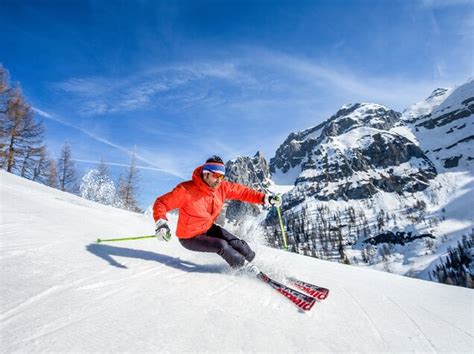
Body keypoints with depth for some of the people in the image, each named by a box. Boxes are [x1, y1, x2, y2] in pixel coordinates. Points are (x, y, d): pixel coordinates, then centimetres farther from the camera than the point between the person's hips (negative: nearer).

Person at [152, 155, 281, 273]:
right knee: (221, 245, -24)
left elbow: (242, 192, -6)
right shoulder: (186, 190, -28)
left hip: (209, 229, 5)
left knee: (238, 245, -9)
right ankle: (244, 266, -1)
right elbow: (161, 203, -21)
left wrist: (266, 198, -14)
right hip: (190, 238, -5)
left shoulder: (222, 187, -14)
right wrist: (161, 224, -37)